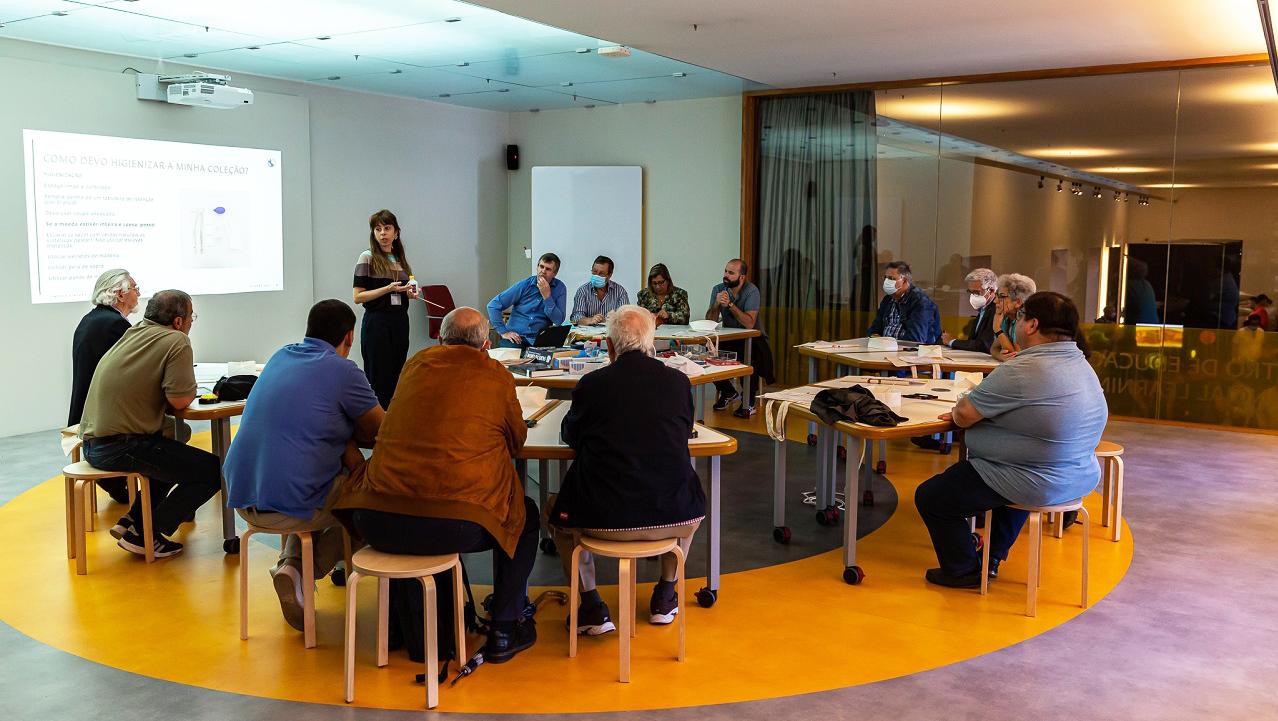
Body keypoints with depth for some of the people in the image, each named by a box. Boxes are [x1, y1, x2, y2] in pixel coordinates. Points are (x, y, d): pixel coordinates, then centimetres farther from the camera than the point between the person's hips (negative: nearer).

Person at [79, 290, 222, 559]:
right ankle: (143, 535, -1)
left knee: (176, 455, 31)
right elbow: (180, 400, -17)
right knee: (212, 471, -6)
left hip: (93, 441, 10)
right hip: (120, 447, -10)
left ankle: (133, 520, 22)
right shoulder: (176, 341, -11)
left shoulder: (133, 333, 14)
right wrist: (190, 389, 5)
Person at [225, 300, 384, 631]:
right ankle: (312, 568, 9)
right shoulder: (342, 370, -10)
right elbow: (382, 430, -1)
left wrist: (343, 443, 5)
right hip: (289, 506, -7)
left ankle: (291, 563, 15)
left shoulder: (281, 356, 12)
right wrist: (351, 434, 19)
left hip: (241, 495, 7)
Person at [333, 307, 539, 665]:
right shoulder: (497, 376, 4)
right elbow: (516, 439, 18)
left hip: (378, 523, 4)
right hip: (458, 524, -4)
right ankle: (504, 632, 26)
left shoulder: (416, 364, 14)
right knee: (525, 517, 25)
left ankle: (440, 625, 41)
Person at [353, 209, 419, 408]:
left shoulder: (401, 259, 12)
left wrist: (410, 294, 3)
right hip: (377, 322, -6)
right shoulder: (367, 258, -4)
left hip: (400, 321, 6)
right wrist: (388, 289, -18)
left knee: (397, 377, 7)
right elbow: (358, 297, -10)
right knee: (378, 379, -3)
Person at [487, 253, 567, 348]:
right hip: (515, 337, 0)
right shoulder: (524, 285, 1)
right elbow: (493, 305, 0)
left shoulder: (560, 288, 2)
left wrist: (547, 296, -15)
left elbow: (558, 321, -7)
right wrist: (503, 332, -7)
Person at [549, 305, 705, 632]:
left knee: (559, 513, 29)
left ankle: (592, 607, 24)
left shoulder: (591, 384, -5)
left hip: (604, 519, -2)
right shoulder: (678, 381, -1)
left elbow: (570, 436, 13)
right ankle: (665, 598, 38)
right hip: (672, 517, 2)